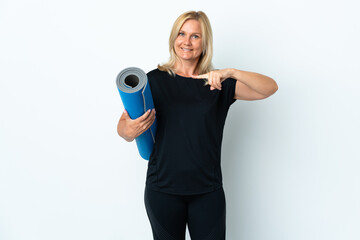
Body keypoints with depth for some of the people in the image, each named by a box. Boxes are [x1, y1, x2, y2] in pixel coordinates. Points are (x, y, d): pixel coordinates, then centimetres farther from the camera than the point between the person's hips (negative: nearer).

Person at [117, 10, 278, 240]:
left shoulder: (218, 83, 3)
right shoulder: (155, 80, -1)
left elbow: (270, 87, -6)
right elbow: (124, 125, 0)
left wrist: (230, 72, -22)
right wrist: (129, 131, -24)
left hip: (208, 191, 1)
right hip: (163, 189, -1)